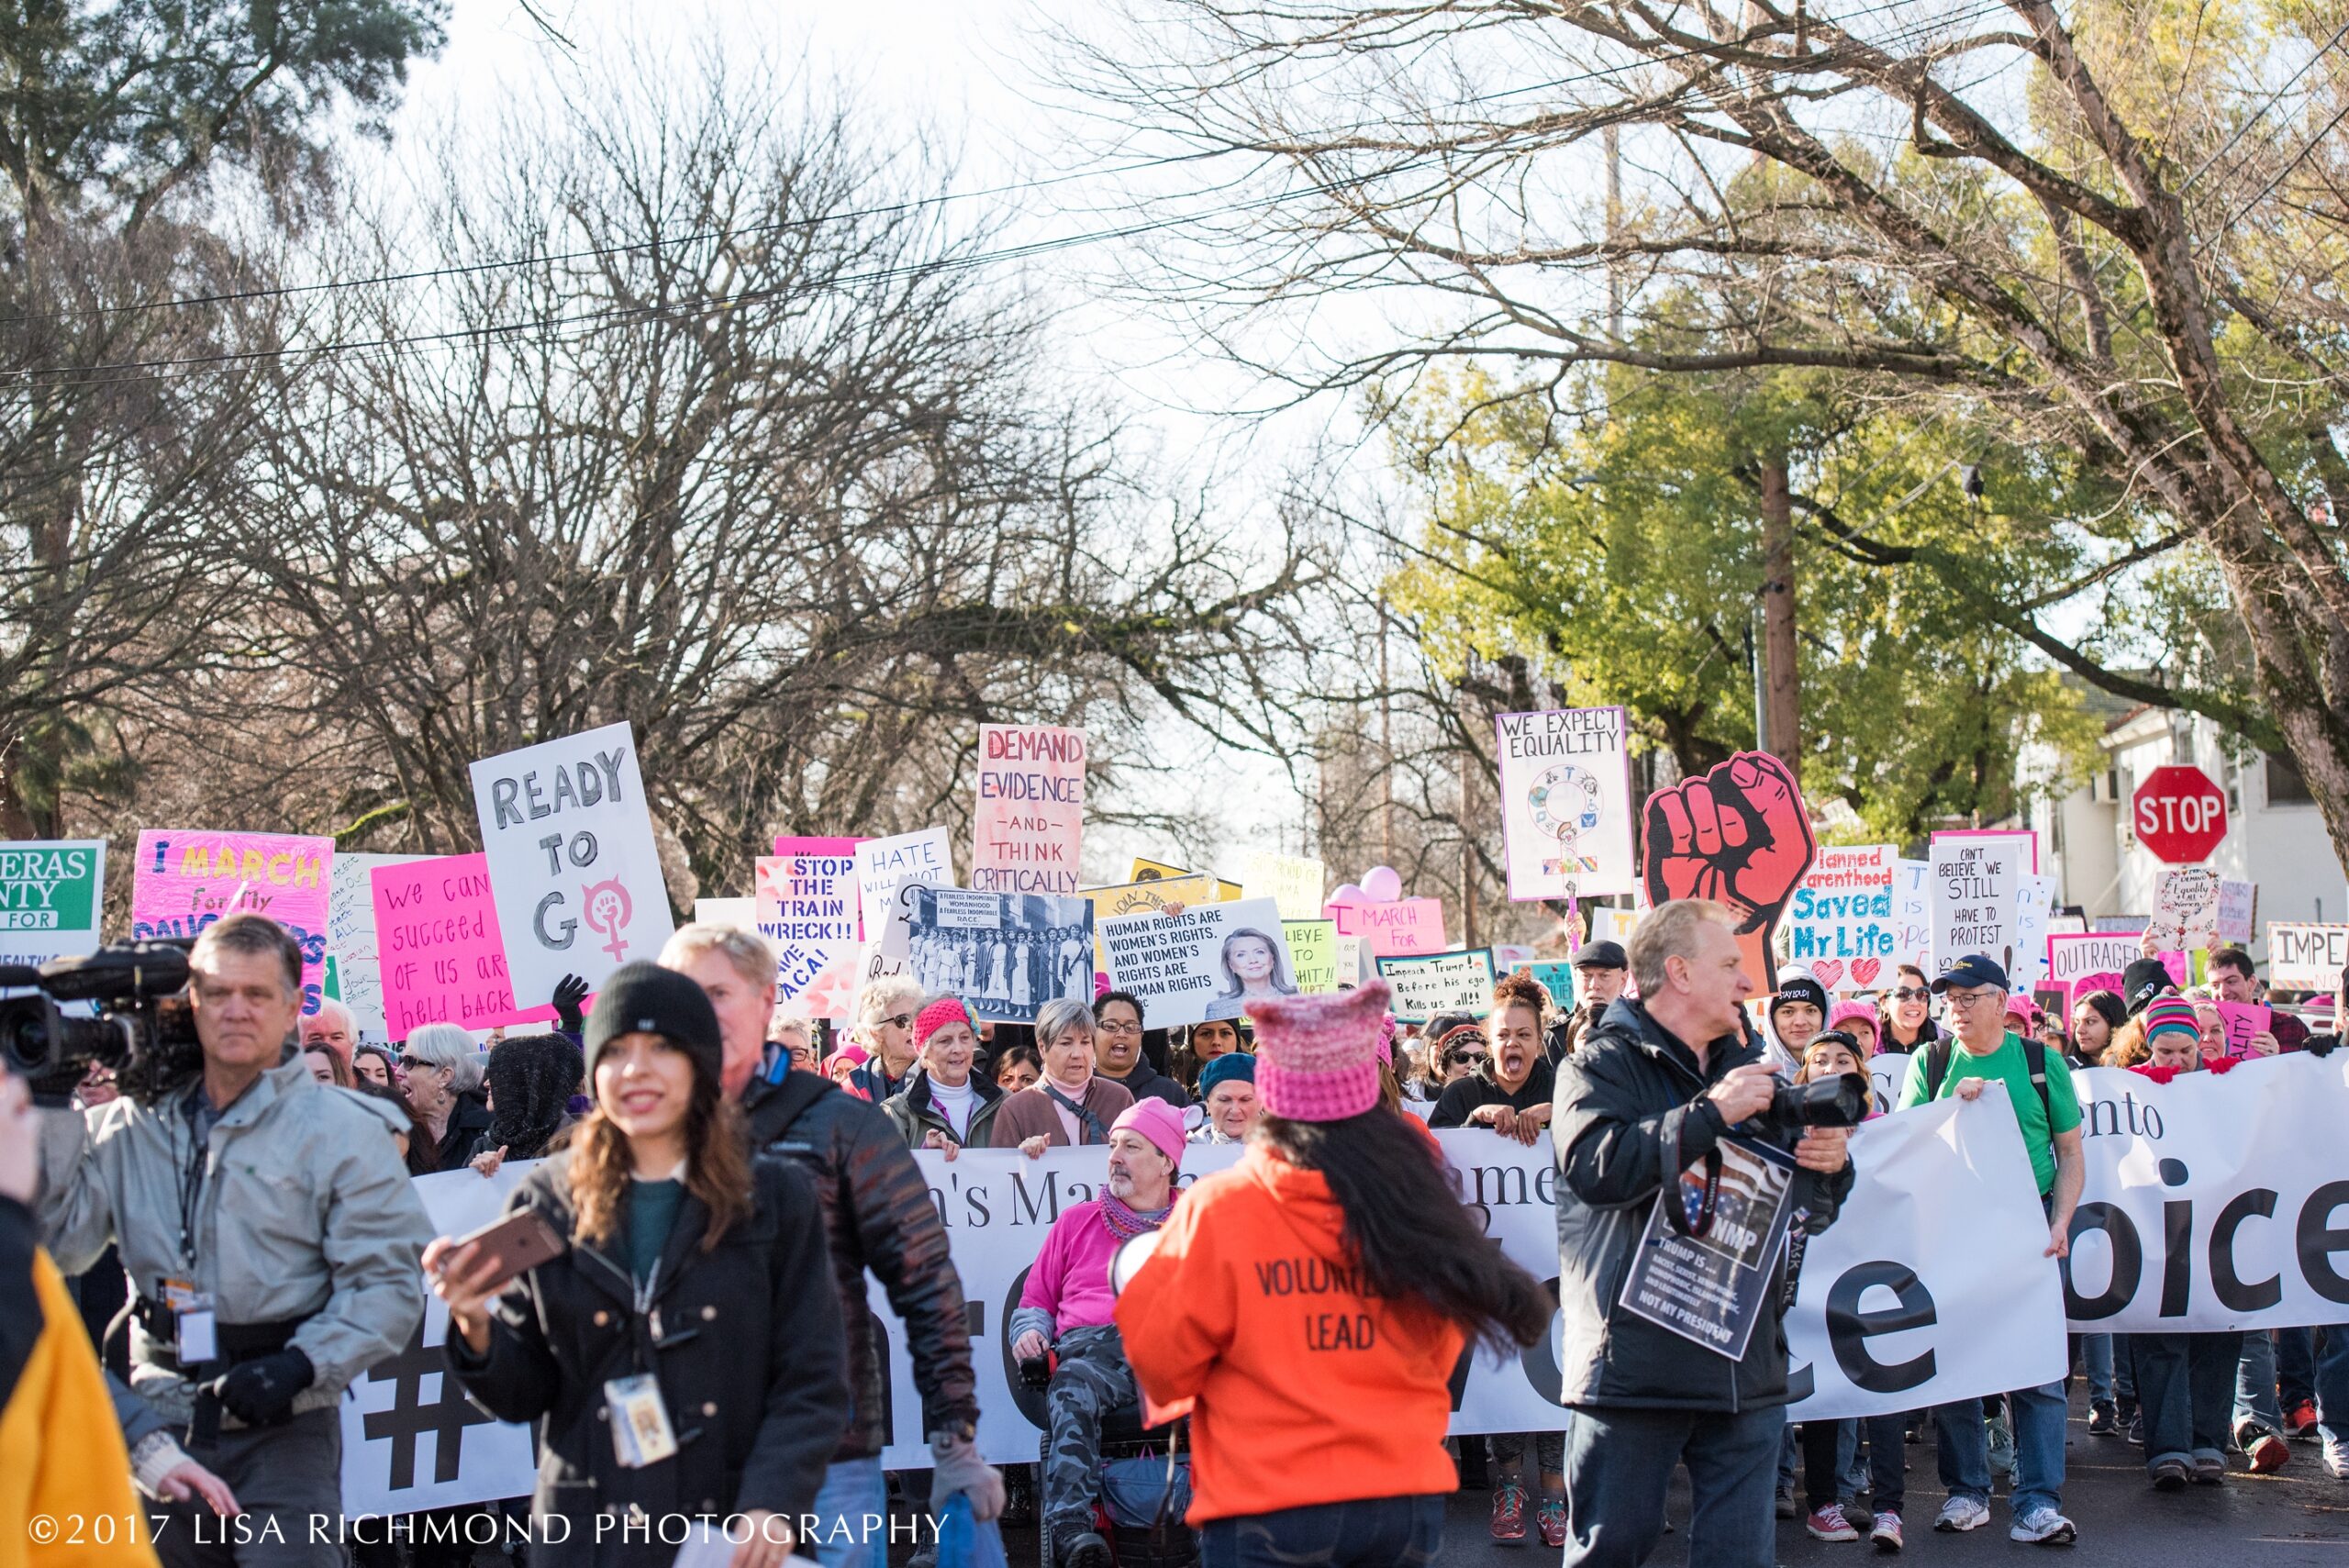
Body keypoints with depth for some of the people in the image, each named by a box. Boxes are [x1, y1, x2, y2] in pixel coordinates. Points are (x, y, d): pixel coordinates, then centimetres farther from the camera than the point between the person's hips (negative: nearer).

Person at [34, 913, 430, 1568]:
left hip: (285, 1430, -3)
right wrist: (51, 1109, -3)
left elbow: (388, 1285, -7)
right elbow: (61, 1244, -1)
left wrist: (302, 1365, -20)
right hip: (159, 1424, 3)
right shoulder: (132, 1126, 8)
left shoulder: (344, 1129, -3)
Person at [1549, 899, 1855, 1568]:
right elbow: (1592, 1166, -23)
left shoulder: (1748, 1067, 17)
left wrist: (1829, 1165, -1)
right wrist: (1711, 1113, -22)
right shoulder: (1600, 1065, -2)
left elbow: (1808, 1208, 22)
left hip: (1746, 1365, 5)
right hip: (1633, 1360, -5)